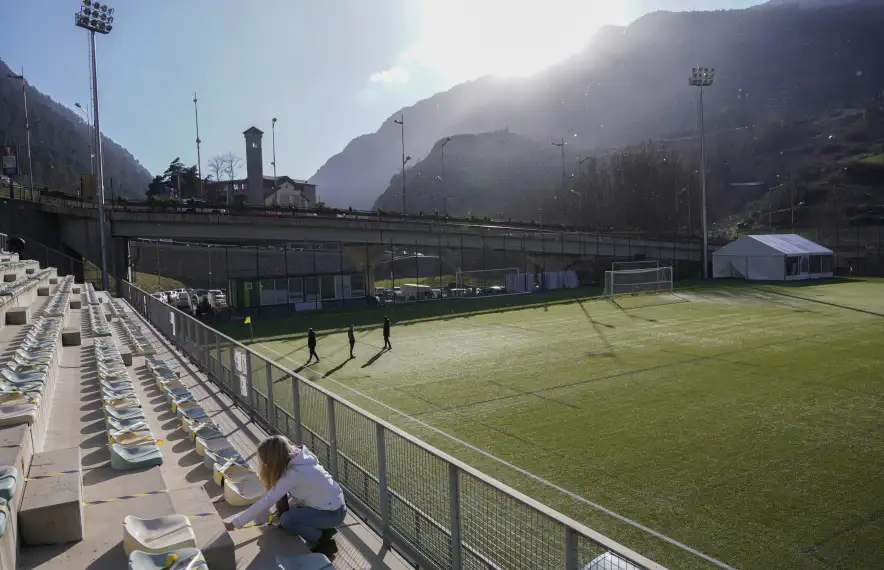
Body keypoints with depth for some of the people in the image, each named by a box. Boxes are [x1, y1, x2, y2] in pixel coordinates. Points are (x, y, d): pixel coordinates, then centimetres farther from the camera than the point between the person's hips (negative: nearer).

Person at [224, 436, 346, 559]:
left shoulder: (293, 474, -28)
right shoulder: (295, 458, -3)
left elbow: (265, 502, -27)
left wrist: (234, 523, -20)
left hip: (333, 512, -9)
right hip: (329, 503, 9)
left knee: (287, 520, -19)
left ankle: (325, 544, 0)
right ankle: (324, 529, 16)